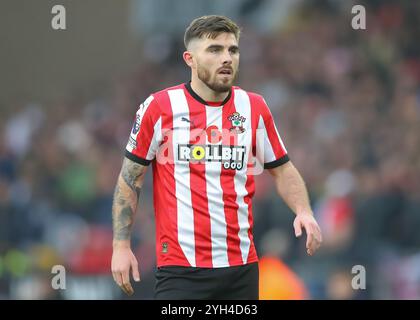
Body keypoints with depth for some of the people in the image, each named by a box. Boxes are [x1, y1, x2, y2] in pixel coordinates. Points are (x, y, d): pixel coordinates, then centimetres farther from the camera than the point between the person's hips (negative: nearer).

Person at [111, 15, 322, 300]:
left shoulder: (255, 108, 6)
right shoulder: (159, 107, -2)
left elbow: (282, 169, 16)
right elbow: (130, 179, 4)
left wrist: (303, 211, -3)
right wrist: (121, 246, -2)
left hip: (242, 266, 3)